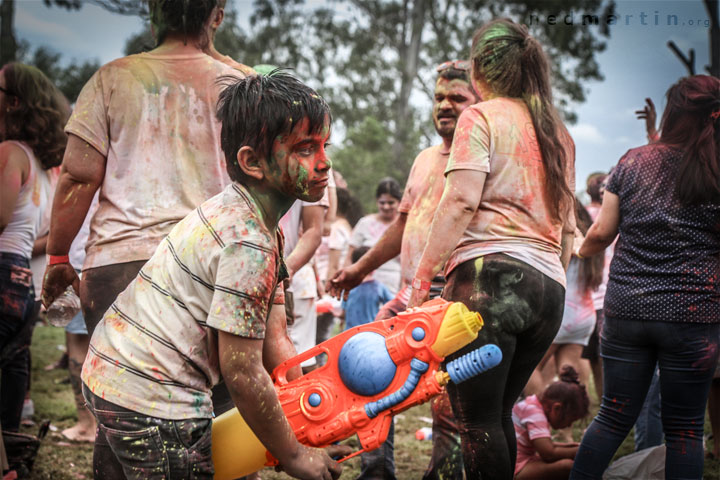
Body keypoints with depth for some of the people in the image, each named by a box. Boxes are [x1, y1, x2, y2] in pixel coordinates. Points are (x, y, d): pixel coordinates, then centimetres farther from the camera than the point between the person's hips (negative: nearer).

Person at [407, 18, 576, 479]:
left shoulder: (481, 117, 2)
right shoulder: (559, 133, 22)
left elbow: (461, 201, -11)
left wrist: (423, 274, -10)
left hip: (491, 274, -7)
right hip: (550, 286, 7)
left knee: (477, 419, -6)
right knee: (498, 414, 15)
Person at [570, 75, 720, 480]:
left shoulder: (632, 162, 2)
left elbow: (602, 232, 4)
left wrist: (584, 250, 24)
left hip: (626, 310, 3)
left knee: (615, 416, 13)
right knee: (684, 428, 7)